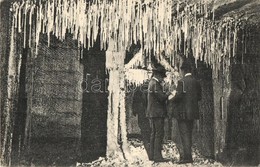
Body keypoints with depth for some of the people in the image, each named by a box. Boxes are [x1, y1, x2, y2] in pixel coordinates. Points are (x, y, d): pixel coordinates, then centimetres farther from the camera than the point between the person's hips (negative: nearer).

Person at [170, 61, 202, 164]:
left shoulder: (182, 81, -13)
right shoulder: (196, 82, 8)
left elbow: (178, 96, -20)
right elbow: (199, 97, 9)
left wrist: (172, 100, -2)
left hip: (182, 112, -7)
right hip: (192, 112, 7)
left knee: (184, 134, -4)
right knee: (189, 133, 15)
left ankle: (187, 157, -6)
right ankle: (186, 154, 24)